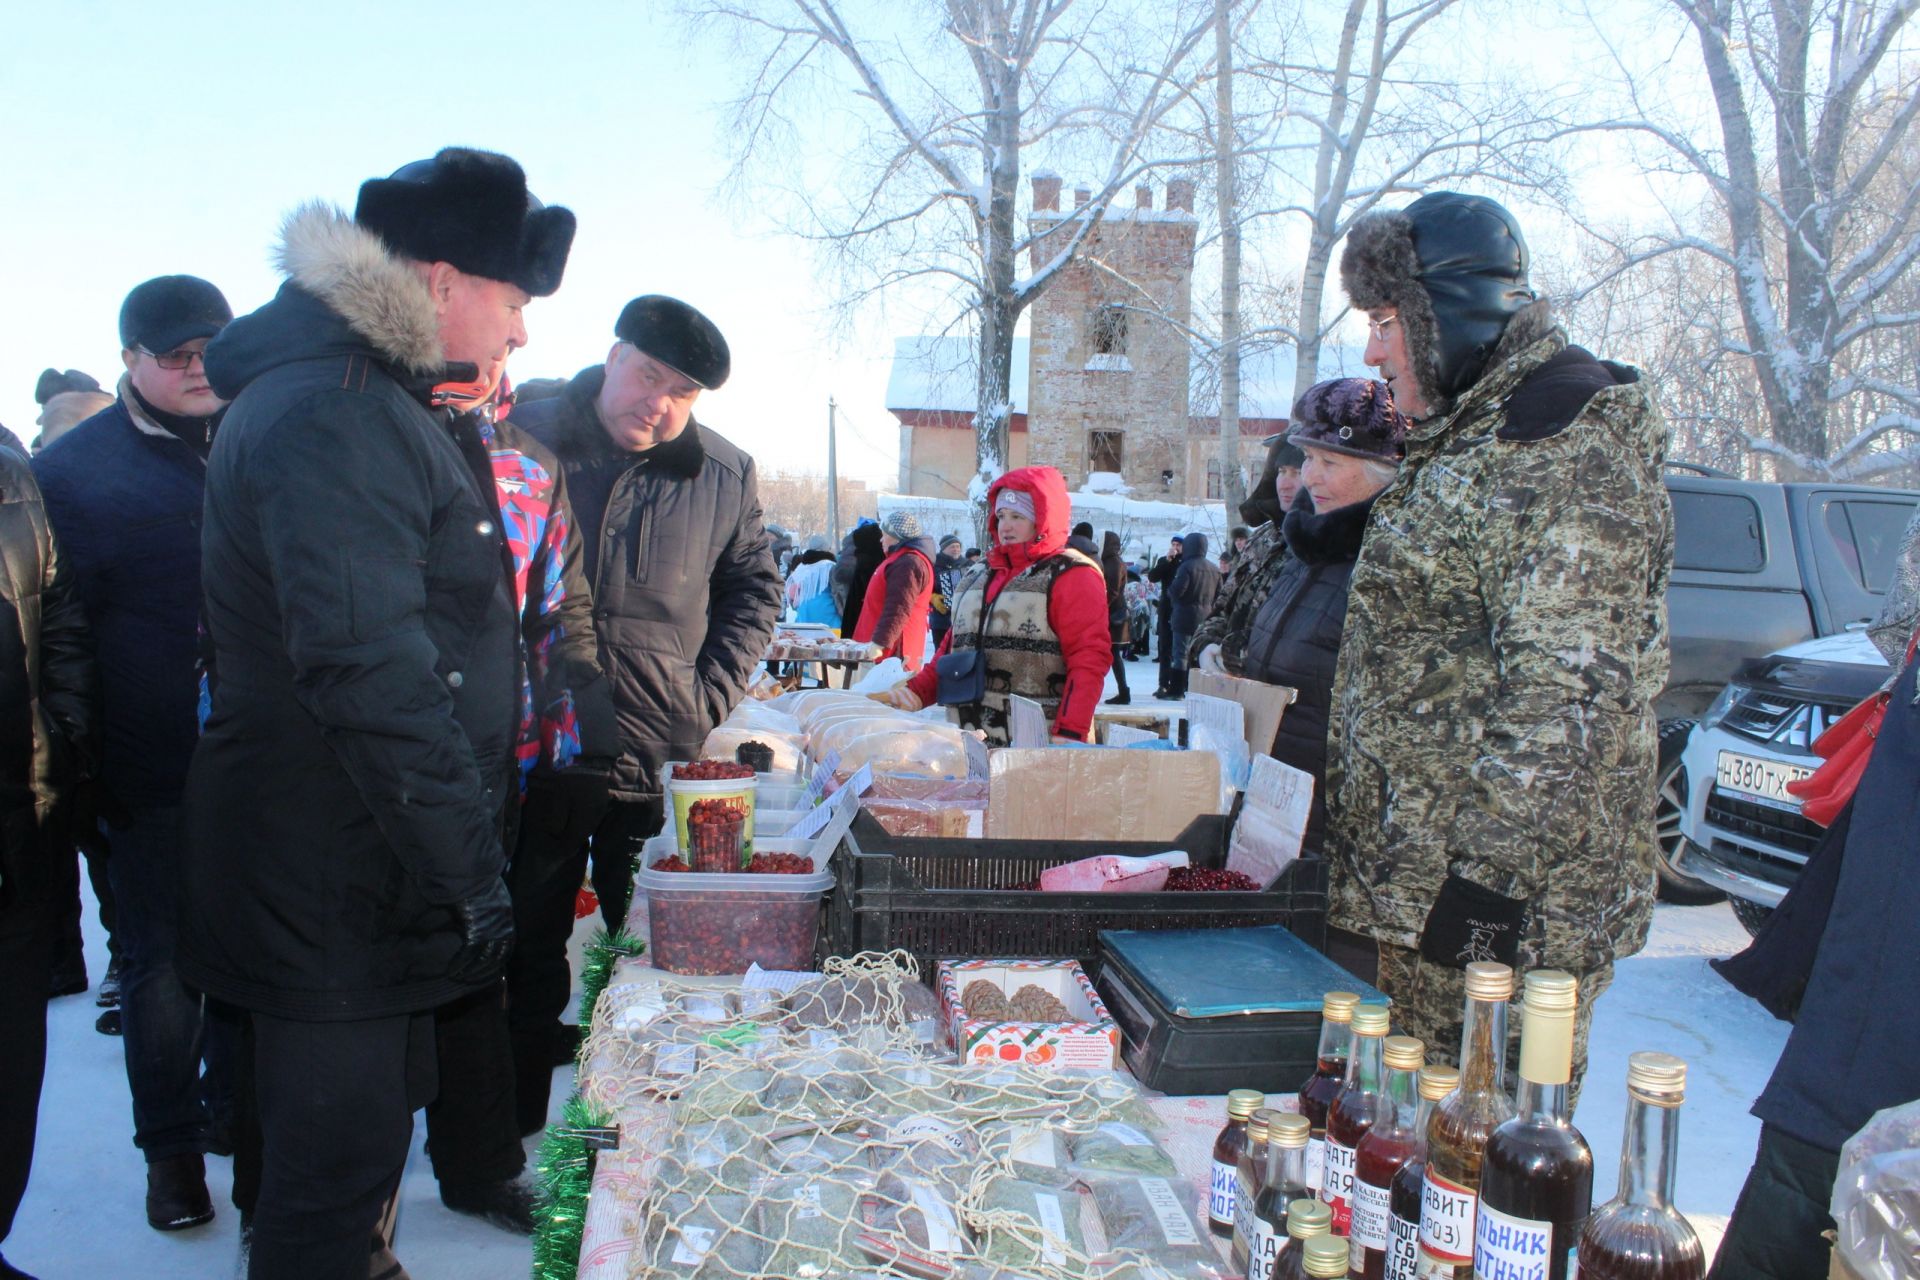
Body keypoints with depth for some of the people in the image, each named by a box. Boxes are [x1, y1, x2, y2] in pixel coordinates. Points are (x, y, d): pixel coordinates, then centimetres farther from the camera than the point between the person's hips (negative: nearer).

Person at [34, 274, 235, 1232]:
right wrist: (76, 781, -5)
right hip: (153, 775, -2)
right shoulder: (72, 469, -1)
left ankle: (237, 1110, 32)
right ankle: (171, 1146, 25)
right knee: (161, 964, 8)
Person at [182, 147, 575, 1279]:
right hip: (335, 884, -10)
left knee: (380, 1116, 23)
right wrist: (471, 870, -26)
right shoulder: (332, 420, -22)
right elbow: (369, 675, -30)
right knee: (340, 1161, 2)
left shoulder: (388, 408, 14)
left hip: (374, 868, 10)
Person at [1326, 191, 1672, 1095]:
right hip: (1402, 885, 10)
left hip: (1498, 920, -10)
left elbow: (1568, 698, -24)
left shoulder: (1569, 452, -16)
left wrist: (1488, 884, -24)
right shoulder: (1471, 438, 16)